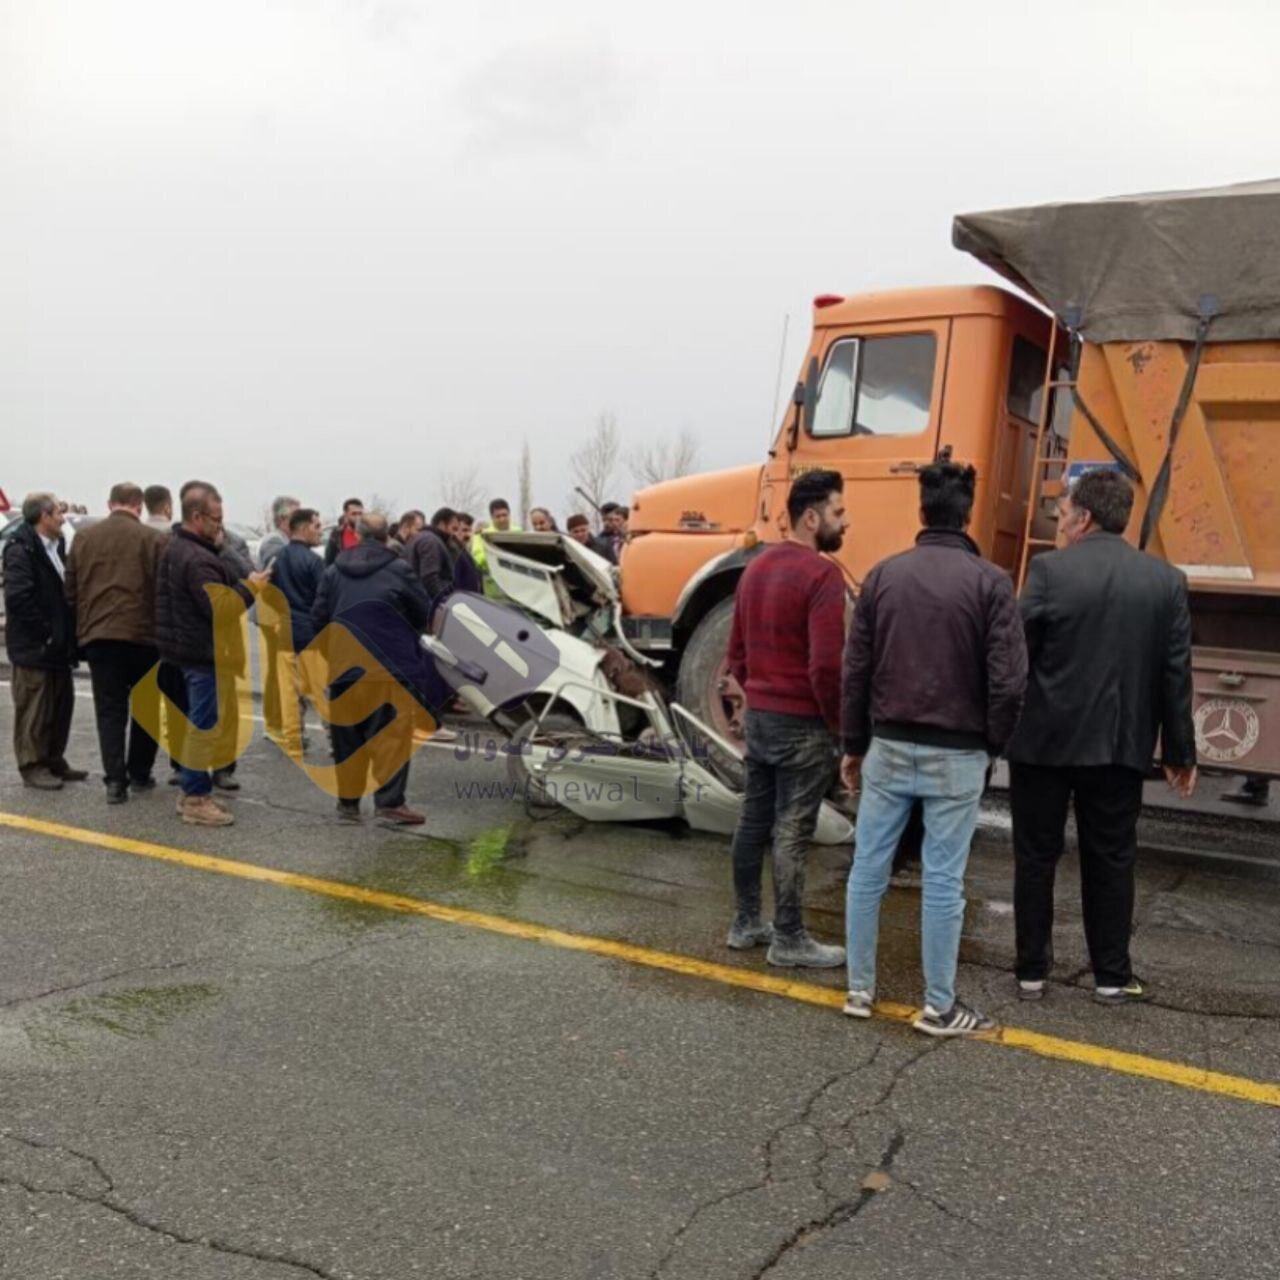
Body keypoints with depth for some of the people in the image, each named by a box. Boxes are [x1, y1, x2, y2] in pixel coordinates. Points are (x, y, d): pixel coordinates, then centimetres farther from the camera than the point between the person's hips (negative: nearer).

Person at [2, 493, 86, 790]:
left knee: (61, 707, 14)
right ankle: (32, 767, 9)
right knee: (33, 710, 0)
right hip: (33, 646, -8)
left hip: (57, 646, 9)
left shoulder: (56, 547, 14)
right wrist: (45, 631, -18)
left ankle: (54, 761, 26)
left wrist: (67, 636, 8)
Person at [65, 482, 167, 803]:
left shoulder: (83, 538, 7)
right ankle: (139, 774, 19)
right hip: (143, 633, -2)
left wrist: (83, 626, 18)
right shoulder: (154, 539, -4)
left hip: (97, 635, 2)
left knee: (109, 709, 5)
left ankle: (115, 779, -2)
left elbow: (71, 592, 9)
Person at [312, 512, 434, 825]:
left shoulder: (333, 572, 4)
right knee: (391, 734, 0)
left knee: (347, 735, 11)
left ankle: (347, 801, 16)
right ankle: (389, 801, -6)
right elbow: (424, 614, 0)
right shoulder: (398, 570, -6)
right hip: (391, 667, -3)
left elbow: (318, 618, 4)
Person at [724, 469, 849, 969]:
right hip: (803, 724, -8)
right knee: (790, 832, 1)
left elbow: (736, 652, 14)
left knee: (753, 821, 15)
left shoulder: (756, 567, 9)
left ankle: (745, 923, 27)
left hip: (758, 716, 8)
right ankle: (788, 940, 12)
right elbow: (826, 665, -23)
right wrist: (840, 724, -10)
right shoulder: (821, 574, -17)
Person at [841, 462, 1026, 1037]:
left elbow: (856, 669, 3)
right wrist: (993, 744, 5)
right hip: (955, 756, -3)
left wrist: (855, 745, 12)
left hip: (889, 747, 3)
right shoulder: (989, 581, -7)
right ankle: (938, 1007, 16)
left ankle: (860, 990, 22)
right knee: (942, 881, 5)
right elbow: (1007, 679, -11)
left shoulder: (884, 574, 2)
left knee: (868, 870, 12)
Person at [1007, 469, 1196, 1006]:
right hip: (1121, 745, 3)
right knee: (1110, 861, 13)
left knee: (1036, 858, 10)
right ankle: (1112, 976, 21)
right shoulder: (1166, 580, 1)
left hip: (1045, 740, -2)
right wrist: (1180, 752, 10)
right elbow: (1176, 676, 2)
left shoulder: (1050, 570, -10)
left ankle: (1031, 971, 18)